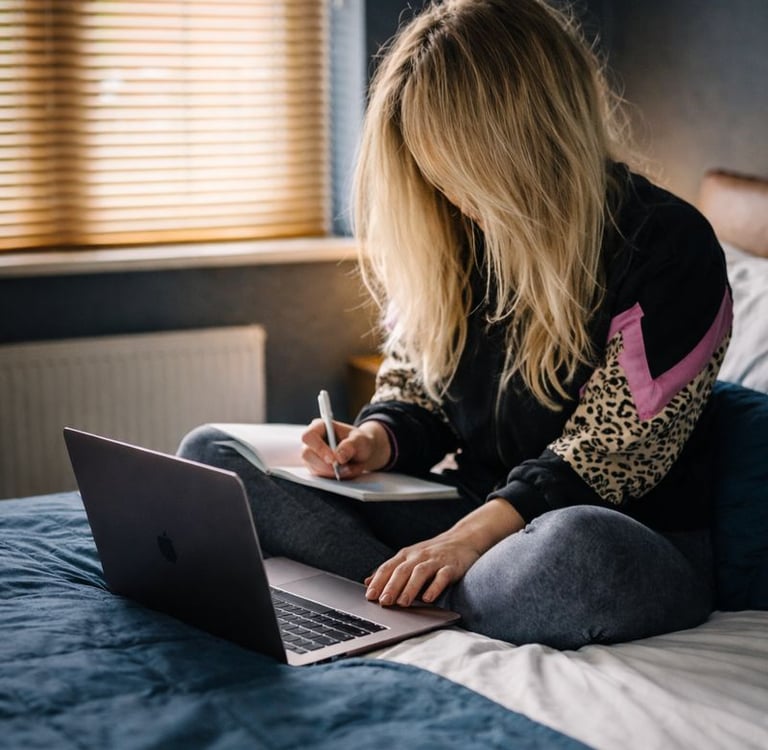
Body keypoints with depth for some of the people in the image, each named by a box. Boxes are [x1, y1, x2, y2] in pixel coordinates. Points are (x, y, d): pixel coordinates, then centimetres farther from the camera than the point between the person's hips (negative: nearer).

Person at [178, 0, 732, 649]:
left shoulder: (666, 245, -13)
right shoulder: (451, 234, 5)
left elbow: (610, 451, -15)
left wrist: (471, 536, -25)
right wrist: (379, 437, -8)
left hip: (636, 532, -5)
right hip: (469, 505, 6)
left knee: (577, 552, -45)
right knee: (210, 454, -5)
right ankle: (410, 587, -22)